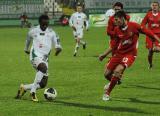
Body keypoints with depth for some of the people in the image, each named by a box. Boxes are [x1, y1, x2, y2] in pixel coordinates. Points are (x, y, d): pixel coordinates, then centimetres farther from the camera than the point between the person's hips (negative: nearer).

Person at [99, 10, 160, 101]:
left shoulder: (134, 26, -14)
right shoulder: (117, 30, 0)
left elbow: (148, 32, -9)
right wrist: (104, 55, 13)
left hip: (130, 54, -5)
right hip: (119, 53, 5)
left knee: (118, 71, -26)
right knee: (107, 73, 3)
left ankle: (107, 93, -10)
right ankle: (113, 82, 41)